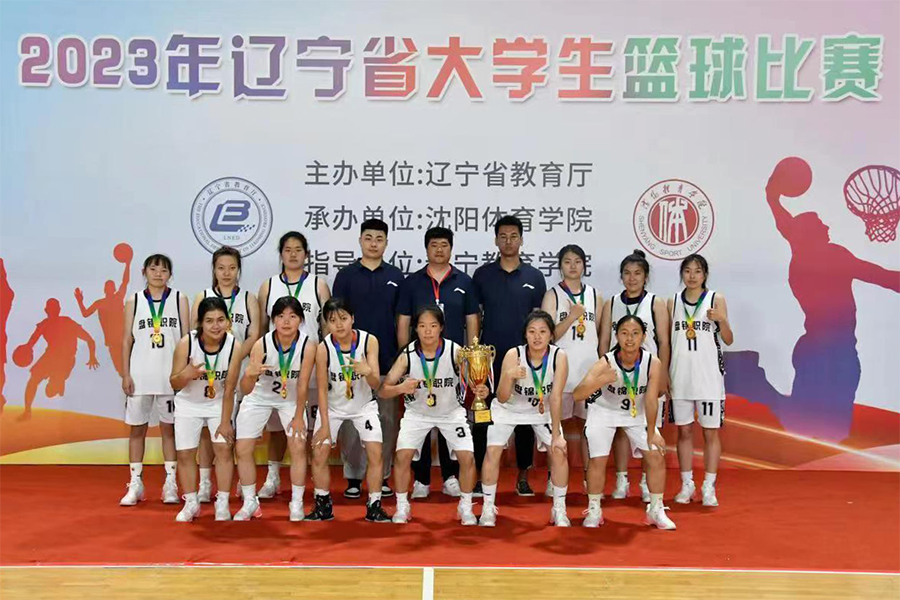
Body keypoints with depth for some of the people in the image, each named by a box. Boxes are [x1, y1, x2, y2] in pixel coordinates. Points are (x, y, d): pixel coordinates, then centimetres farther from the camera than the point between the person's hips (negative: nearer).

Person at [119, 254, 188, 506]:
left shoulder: (179, 299, 3)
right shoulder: (134, 301, 6)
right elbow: (127, 340, 5)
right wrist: (126, 374, -1)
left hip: (171, 375, -1)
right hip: (140, 375, 1)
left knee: (169, 428, 6)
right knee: (137, 429, 7)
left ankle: (170, 484, 14)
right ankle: (135, 485, 17)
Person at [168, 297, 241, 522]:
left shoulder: (233, 345, -26)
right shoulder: (186, 343, -27)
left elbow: (229, 389, -18)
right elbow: (175, 384, -17)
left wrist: (225, 422, -14)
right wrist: (188, 373, -39)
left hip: (218, 403, 0)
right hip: (188, 404, 1)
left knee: (223, 448, -7)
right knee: (185, 453, 3)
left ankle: (222, 503, 7)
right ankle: (191, 503, 21)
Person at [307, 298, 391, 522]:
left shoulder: (369, 341, -21)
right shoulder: (323, 348, -22)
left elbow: (376, 384, -20)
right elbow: (322, 389, -14)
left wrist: (368, 372, -42)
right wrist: (324, 425, -15)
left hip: (364, 405, 0)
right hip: (333, 406, 0)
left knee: (375, 453, -9)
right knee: (319, 453, -5)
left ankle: (374, 507, 6)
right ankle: (323, 506, 14)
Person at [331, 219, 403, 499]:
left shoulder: (396, 277, 7)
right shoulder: (345, 275, 2)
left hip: (387, 361, 2)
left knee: (387, 420, 6)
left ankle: (382, 475, 17)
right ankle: (353, 476, 13)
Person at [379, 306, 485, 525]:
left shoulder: (455, 351, -23)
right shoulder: (407, 355, -21)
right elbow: (383, 390, -21)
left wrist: (481, 389, -55)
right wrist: (400, 388, -42)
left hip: (451, 412, 0)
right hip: (417, 412, 0)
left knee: (467, 457, -9)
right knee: (402, 456, -12)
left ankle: (465, 507, 15)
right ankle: (402, 507, 11)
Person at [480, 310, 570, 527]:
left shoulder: (559, 356, -27)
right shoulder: (513, 355, -30)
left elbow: (556, 397, -24)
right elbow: (502, 399, -29)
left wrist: (556, 435, -24)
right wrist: (508, 376, -48)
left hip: (542, 410, 1)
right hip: (509, 408, -1)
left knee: (559, 451, -10)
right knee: (492, 452, -11)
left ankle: (559, 509, 9)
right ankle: (488, 508, 7)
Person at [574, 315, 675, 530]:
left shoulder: (653, 363, -26)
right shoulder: (605, 363, -31)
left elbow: (651, 401, -19)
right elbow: (577, 394, -41)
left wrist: (651, 433, -19)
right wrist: (600, 381, -58)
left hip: (637, 413, 2)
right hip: (604, 411, -2)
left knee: (657, 456, -4)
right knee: (598, 460, -10)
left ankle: (656, 510, 15)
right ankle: (594, 511, 11)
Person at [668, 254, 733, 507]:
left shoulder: (716, 299, -1)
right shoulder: (673, 302, 6)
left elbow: (728, 340, -2)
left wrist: (721, 320, -20)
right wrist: (664, 374, 4)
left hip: (708, 375, -2)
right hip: (680, 375, 2)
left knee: (710, 432, 3)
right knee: (684, 431, 7)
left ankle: (709, 487, 11)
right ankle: (687, 485, 18)